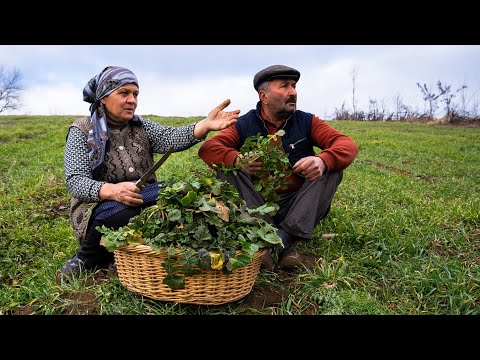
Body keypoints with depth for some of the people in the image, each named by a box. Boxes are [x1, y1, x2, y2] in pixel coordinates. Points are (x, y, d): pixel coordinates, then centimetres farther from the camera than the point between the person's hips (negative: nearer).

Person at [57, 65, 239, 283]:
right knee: (124, 216, -37)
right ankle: (84, 262, -8)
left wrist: (205, 125, -31)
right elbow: (75, 181, -14)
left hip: (144, 200, 5)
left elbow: (170, 138, -11)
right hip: (99, 206, -4)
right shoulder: (82, 131, -2)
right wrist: (112, 190, -35)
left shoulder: (141, 126, 10)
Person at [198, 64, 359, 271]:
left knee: (333, 166, -16)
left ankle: (281, 240, -32)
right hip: (255, 205, -1)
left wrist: (323, 160, -31)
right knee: (226, 166, -21)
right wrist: (237, 159, -35)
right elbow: (207, 148, -13)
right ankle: (286, 246, -34)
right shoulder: (244, 125, 1)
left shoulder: (306, 122, 4)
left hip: (296, 205, 1)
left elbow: (348, 145, -8)